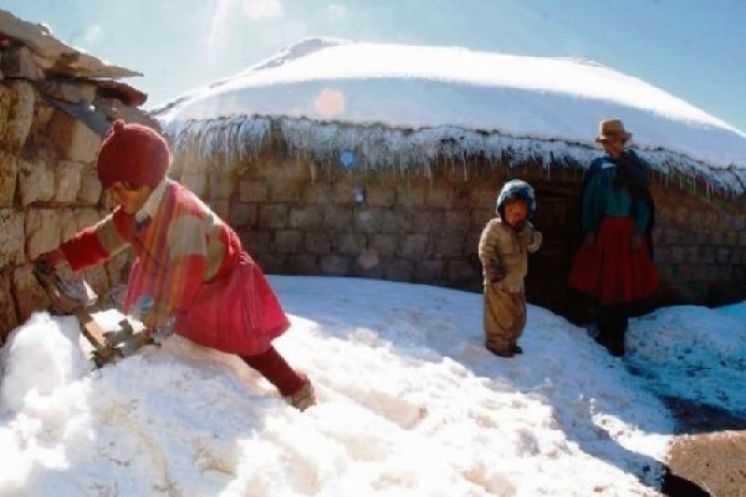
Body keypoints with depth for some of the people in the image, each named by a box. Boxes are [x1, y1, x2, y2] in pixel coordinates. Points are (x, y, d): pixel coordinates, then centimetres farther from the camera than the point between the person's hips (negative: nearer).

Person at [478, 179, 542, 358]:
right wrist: (493, 270, -26)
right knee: (499, 316, 2)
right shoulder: (494, 227, -17)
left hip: (517, 281, 7)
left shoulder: (526, 228, 4)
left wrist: (527, 233, -19)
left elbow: (534, 246, -2)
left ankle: (510, 342, 35)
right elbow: (486, 251, -19)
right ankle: (496, 343, 19)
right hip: (499, 283, -7)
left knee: (518, 315, 18)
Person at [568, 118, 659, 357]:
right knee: (601, 281, 5)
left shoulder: (635, 166, 1)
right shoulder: (598, 166, 4)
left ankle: (617, 337, 8)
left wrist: (639, 232, -7)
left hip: (627, 230, -1)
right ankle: (605, 331, 19)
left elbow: (643, 202, 0)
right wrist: (588, 230, -2)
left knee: (626, 282, 0)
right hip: (602, 230, 1)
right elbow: (587, 200, 5)